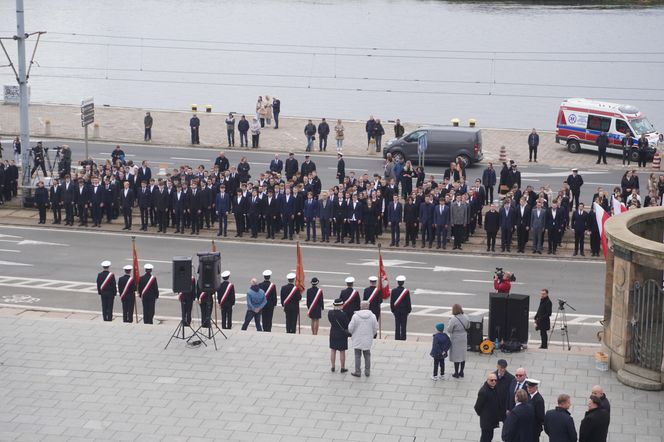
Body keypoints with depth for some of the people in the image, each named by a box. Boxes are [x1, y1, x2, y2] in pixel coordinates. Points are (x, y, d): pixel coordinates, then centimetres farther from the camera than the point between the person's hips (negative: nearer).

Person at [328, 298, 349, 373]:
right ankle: (343, 368, 17)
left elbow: (330, 322, 3)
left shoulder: (330, 313, -11)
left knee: (333, 351, 16)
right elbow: (347, 325, -14)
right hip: (342, 335, -4)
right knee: (342, 352, 8)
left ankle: (333, 367, 25)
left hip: (333, 334, 4)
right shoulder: (343, 314, -24)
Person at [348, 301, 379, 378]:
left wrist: (352, 334, 12)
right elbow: (375, 328, -1)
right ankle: (367, 371, 19)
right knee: (367, 355, 15)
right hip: (368, 340, 2)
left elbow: (350, 328, -10)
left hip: (357, 340, -2)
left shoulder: (356, 316, -15)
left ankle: (358, 372, 11)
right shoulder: (372, 316, -8)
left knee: (358, 356, 8)